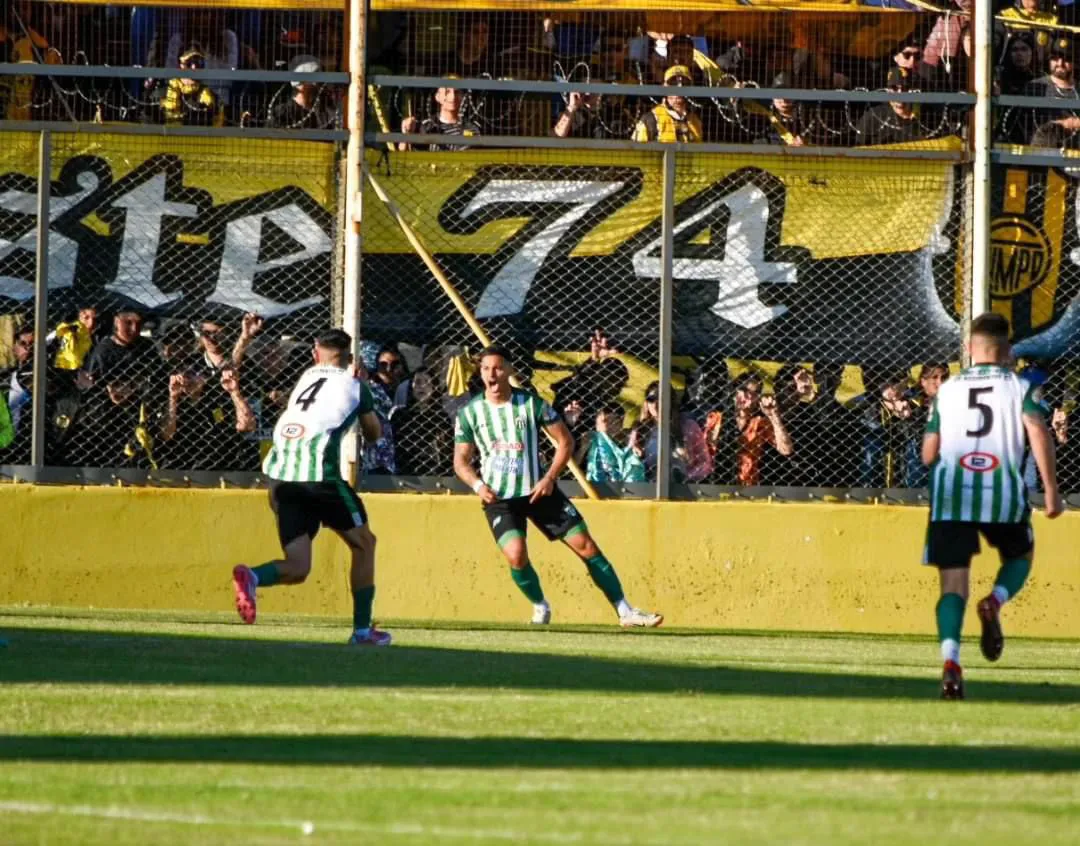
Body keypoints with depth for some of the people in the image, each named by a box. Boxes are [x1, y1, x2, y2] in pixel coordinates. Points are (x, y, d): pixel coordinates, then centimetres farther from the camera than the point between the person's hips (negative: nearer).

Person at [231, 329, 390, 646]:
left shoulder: (306, 378, 25)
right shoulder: (354, 385, 12)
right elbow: (373, 433, 25)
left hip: (281, 475, 5)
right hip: (319, 472, -5)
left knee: (297, 568, 5)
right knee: (363, 543, 15)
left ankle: (251, 576, -26)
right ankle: (362, 629, 12)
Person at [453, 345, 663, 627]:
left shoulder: (532, 403, -5)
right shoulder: (470, 413, -3)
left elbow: (565, 441, 1)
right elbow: (461, 460, 2)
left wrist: (550, 478, -11)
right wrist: (478, 485, -17)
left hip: (539, 490, 1)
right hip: (498, 498, -1)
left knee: (586, 546, -3)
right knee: (516, 555, -22)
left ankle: (624, 611, 5)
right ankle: (540, 607, 7)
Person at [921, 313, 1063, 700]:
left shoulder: (947, 390, 15)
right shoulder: (1020, 387, 8)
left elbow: (928, 454, 12)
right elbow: (1037, 430, -9)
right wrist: (1051, 489, -10)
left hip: (951, 494, 1)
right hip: (1004, 493, -1)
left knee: (953, 582, -1)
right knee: (1019, 557, 24)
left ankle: (950, 658, -24)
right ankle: (995, 601, -9)